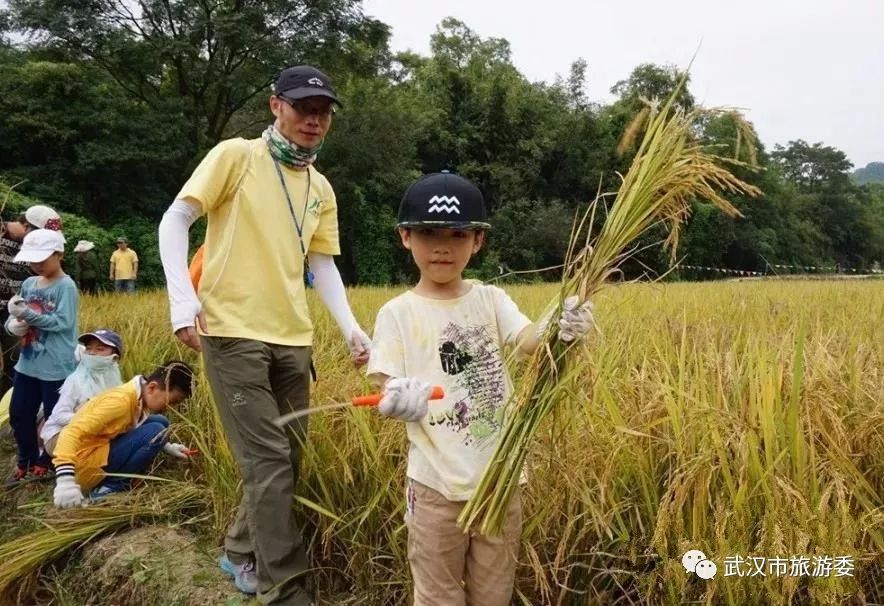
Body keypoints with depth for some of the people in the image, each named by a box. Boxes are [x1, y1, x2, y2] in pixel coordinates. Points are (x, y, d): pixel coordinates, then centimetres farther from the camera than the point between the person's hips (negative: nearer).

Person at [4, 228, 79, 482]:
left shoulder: (66, 286, -13)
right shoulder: (29, 284, 8)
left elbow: (62, 323, -21)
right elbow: (16, 318, 13)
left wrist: (27, 314, -26)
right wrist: (13, 324, -9)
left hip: (56, 367, -7)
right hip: (28, 363, 7)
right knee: (19, 413, 16)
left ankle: (47, 461, 26)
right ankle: (26, 459, 34)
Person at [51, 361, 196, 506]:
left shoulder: (140, 398, 5)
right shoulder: (120, 400, -23)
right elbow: (72, 432, -31)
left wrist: (167, 447, 16)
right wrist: (65, 480, -41)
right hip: (86, 465, -9)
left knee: (160, 423, 7)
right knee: (156, 431, -22)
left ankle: (116, 478, 2)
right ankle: (109, 487, -10)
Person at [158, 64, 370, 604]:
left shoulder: (322, 189, 14)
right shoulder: (236, 155, -2)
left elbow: (323, 265, 14)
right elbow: (174, 221, -4)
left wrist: (351, 327, 2)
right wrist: (183, 298, -15)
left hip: (294, 338, 6)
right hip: (233, 333, -6)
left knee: (287, 457, 13)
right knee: (269, 460, -7)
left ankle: (243, 553, 35)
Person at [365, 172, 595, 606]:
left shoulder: (490, 299, 0)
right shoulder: (397, 313, -4)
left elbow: (528, 339, -17)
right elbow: (387, 387, -9)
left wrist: (560, 328, -39)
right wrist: (398, 398, -33)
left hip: (500, 474, 2)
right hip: (436, 480, -2)